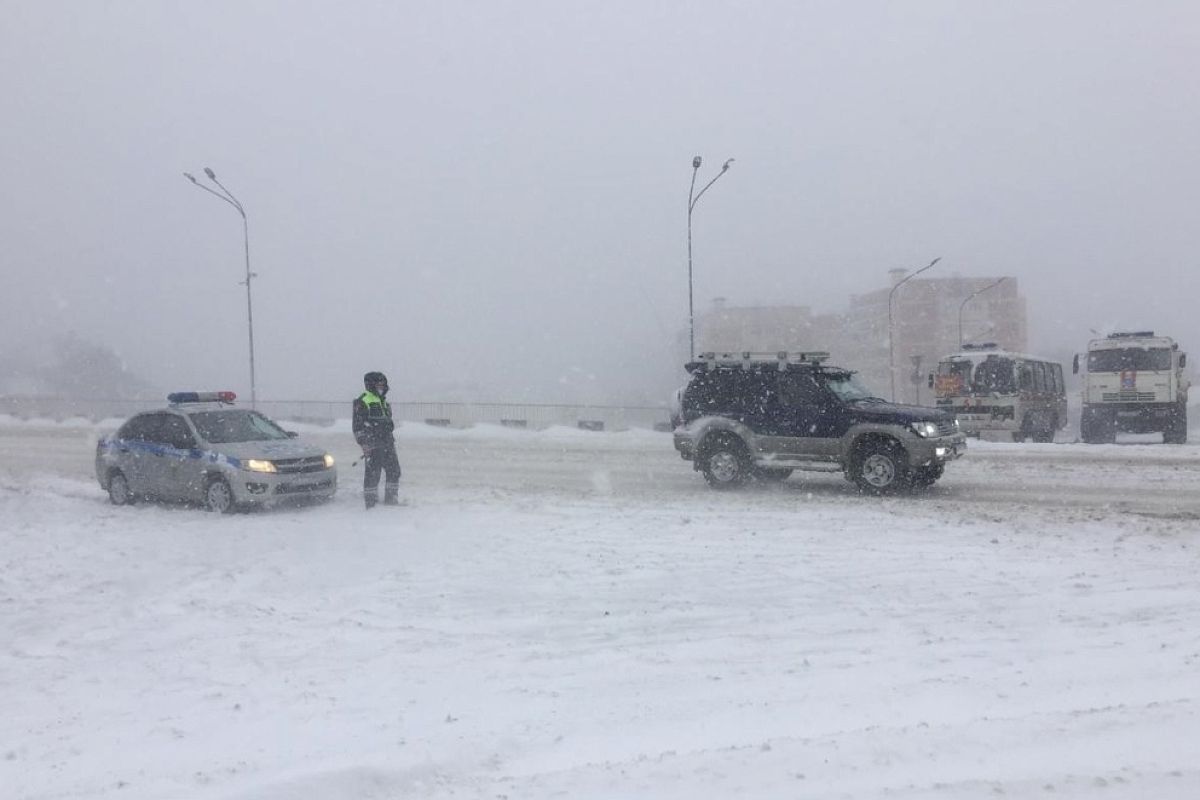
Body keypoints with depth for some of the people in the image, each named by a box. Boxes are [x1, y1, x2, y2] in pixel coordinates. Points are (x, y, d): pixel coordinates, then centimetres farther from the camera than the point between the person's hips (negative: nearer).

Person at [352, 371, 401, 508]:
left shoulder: (383, 402, 20)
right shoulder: (362, 402, -7)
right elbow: (358, 426, -12)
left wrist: (391, 442, 26)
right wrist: (364, 444, -18)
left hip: (387, 444, 8)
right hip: (372, 446, -8)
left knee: (394, 470, 10)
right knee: (372, 473, -6)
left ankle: (391, 499, 22)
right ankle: (370, 502, 3)